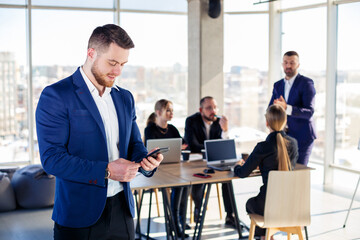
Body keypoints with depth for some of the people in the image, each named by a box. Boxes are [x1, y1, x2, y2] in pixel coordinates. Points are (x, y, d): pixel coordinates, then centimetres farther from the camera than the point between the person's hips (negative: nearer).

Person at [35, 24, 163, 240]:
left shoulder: (125, 98, 11)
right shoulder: (56, 96, -9)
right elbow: (52, 158, -15)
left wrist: (145, 160, -6)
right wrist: (106, 171, -22)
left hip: (122, 211, 6)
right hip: (79, 214, -5)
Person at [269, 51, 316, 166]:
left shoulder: (306, 83, -9)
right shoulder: (278, 85, 11)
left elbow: (309, 112, -19)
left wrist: (286, 108, -33)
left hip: (302, 136, -6)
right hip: (285, 135, 6)